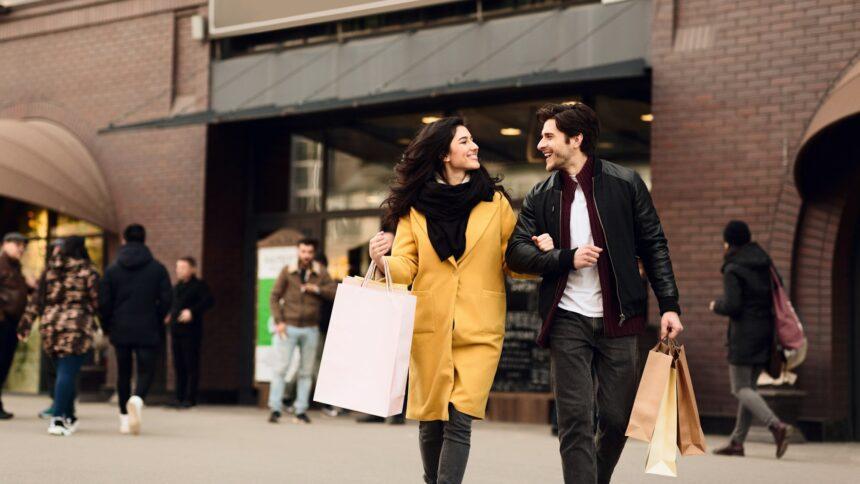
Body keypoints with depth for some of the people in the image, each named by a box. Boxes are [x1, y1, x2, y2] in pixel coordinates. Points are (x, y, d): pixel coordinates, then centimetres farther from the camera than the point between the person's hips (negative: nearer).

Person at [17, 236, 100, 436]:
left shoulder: (50, 270, 9)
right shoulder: (88, 271, -2)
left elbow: (37, 299, 10)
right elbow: (96, 301, -2)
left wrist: (25, 324, 14)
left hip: (50, 326, 5)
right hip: (77, 327, -5)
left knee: (65, 372, 16)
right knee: (67, 373, -7)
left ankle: (69, 418, 23)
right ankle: (58, 418, -18)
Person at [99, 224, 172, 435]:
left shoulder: (112, 269, 1)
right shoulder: (158, 268, 0)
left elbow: (104, 302, -1)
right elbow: (166, 300, -2)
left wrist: (106, 327, 13)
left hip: (120, 330, 1)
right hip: (148, 331, -1)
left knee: (123, 372, 13)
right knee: (146, 371, 2)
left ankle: (125, 417, 14)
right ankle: (137, 399, -28)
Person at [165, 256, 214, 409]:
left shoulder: (199, 285, -5)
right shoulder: (176, 287, 19)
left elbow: (209, 301, -18)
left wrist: (192, 311, -26)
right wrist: (169, 315, 11)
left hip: (191, 331, -7)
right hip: (176, 331, 7)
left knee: (191, 365, -4)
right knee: (178, 365, 9)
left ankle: (190, 398, -1)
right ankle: (180, 397, 14)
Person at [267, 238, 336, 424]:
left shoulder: (320, 273, 8)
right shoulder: (287, 272, 2)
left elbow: (334, 292, 0)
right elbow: (274, 297, 2)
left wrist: (317, 289, -14)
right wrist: (279, 321, -7)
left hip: (310, 329, 2)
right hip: (288, 327, -2)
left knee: (306, 372, 4)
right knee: (281, 368, -8)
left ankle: (301, 411, 8)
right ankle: (275, 409, -6)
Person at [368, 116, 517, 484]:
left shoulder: (495, 202, 7)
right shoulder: (415, 206, 6)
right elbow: (405, 268, 2)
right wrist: (383, 260, -19)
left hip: (478, 330, -1)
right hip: (429, 329, 1)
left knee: (459, 421, -13)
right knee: (431, 420, 8)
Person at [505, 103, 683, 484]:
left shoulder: (625, 184, 1)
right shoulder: (541, 196, 7)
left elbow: (654, 247, 3)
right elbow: (515, 253, 2)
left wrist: (669, 305, -3)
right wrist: (567, 258, -13)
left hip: (618, 321, 0)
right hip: (567, 321, 1)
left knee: (617, 418, 5)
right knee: (575, 421, -5)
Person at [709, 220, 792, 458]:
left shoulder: (733, 269, -12)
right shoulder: (764, 262, 9)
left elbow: (732, 305, -19)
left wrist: (716, 306, 0)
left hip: (744, 332, -8)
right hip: (766, 329, 8)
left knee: (741, 389, -3)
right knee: (749, 386, 12)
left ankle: (777, 426, -23)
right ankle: (737, 442, 13)